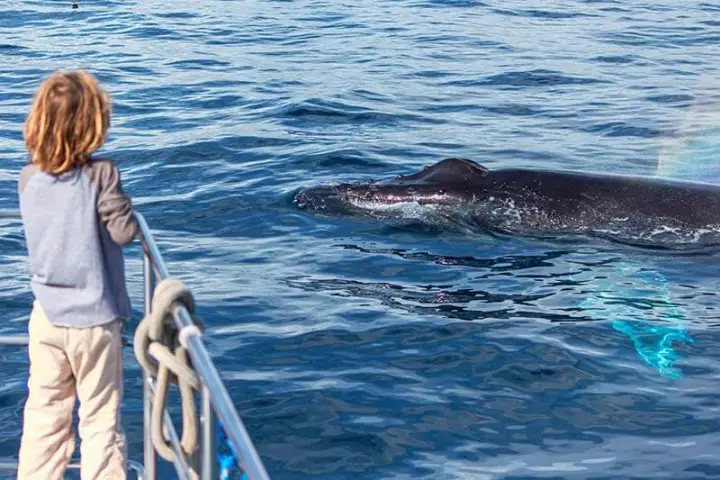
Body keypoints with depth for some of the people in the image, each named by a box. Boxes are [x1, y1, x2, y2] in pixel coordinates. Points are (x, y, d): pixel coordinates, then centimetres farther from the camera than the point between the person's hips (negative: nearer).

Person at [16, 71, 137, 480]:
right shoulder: (101, 174, -17)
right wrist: (124, 205, 1)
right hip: (94, 320, -4)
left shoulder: (28, 178, -1)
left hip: (47, 316, 4)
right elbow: (124, 231, -18)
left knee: (44, 413, 15)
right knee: (100, 419, 6)